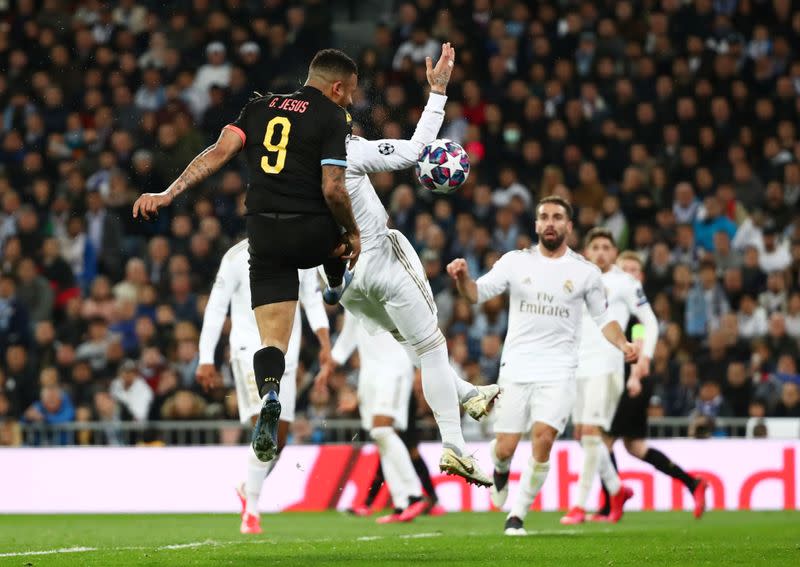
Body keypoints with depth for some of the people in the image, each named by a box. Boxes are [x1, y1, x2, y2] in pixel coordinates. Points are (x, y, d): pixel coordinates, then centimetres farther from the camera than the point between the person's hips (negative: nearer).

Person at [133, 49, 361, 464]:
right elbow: (333, 188, -12)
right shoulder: (333, 117, -2)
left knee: (273, 341, -2)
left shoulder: (260, 108, 14)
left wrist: (169, 193, -3)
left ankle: (269, 399, -26)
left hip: (264, 236, 3)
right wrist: (352, 232, 3)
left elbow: (219, 152, 1)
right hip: (313, 233, -3)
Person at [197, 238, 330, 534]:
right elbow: (216, 307, -4)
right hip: (250, 350, -5)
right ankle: (251, 510, -13)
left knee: (278, 441, 6)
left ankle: (248, 490, 33)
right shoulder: (238, 257, -7)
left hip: (286, 352, 5)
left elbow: (313, 302, 13)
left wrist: (325, 341, -4)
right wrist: (206, 360, -6)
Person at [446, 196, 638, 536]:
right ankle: (501, 471, 38)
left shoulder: (585, 272, 4)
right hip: (516, 368, 1)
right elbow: (477, 293, -2)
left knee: (543, 438, -19)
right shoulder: (516, 262, 4)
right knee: (505, 447, -1)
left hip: (558, 372, -1)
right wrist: (462, 278, -25)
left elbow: (603, 318, 13)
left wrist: (623, 345, -6)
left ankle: (517, 514, -4)